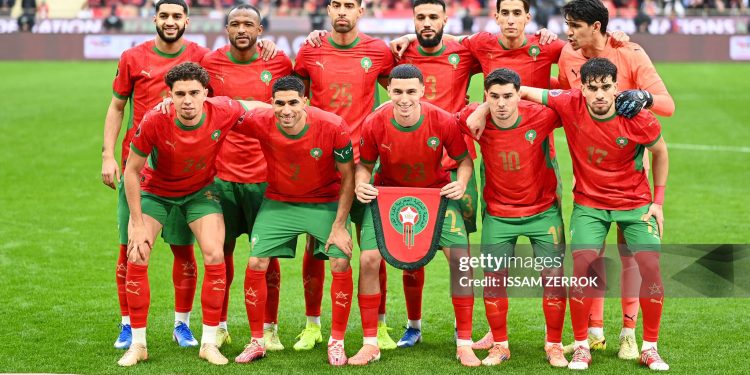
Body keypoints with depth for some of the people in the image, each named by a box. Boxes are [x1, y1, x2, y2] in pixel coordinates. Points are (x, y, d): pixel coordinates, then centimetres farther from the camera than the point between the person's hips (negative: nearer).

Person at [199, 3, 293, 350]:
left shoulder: (279, 62, 0)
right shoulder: (210, 63, 1)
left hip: (265, 175, -1)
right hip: (222, 174, 1)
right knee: (220, 251, 7)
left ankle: (269, 329, 14)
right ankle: (219, 327, 20)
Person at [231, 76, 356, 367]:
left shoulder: (333, 127, -25)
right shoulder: (260, 123, -22)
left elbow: (348, 179, -13)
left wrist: (339, 226, -13)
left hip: (326, 203, -1)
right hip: (278, 202, 2)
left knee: (341, 264, -13)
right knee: (256, 264, -7)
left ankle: (337, 342, 4)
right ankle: (257, 342, 10)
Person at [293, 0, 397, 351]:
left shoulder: (378, 51, 1)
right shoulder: (309, 51, 3)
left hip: (363, 161, -1)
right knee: (314, 244, 4)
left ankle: (379, 326, 11)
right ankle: (312, 325, 16)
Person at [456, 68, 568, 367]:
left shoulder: (541, 116, -20)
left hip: (544, 211, -1)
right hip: (498, 213, 1)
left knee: (553, 277, -3)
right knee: (493, 278, 0)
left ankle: (554, 345, 14)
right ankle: (500, 345, 18)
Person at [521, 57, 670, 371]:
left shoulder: (639, 119, -18)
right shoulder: (570, 105, -18)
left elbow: (660, 153, 1)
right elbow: (522, 92, -8)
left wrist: (658, 201, 1)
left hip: (636, 203, 0)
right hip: (589, 204, 0)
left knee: (651, 267, -10)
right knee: (582, 266, -15)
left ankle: (650, 348, 7)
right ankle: (581, 347, 2)